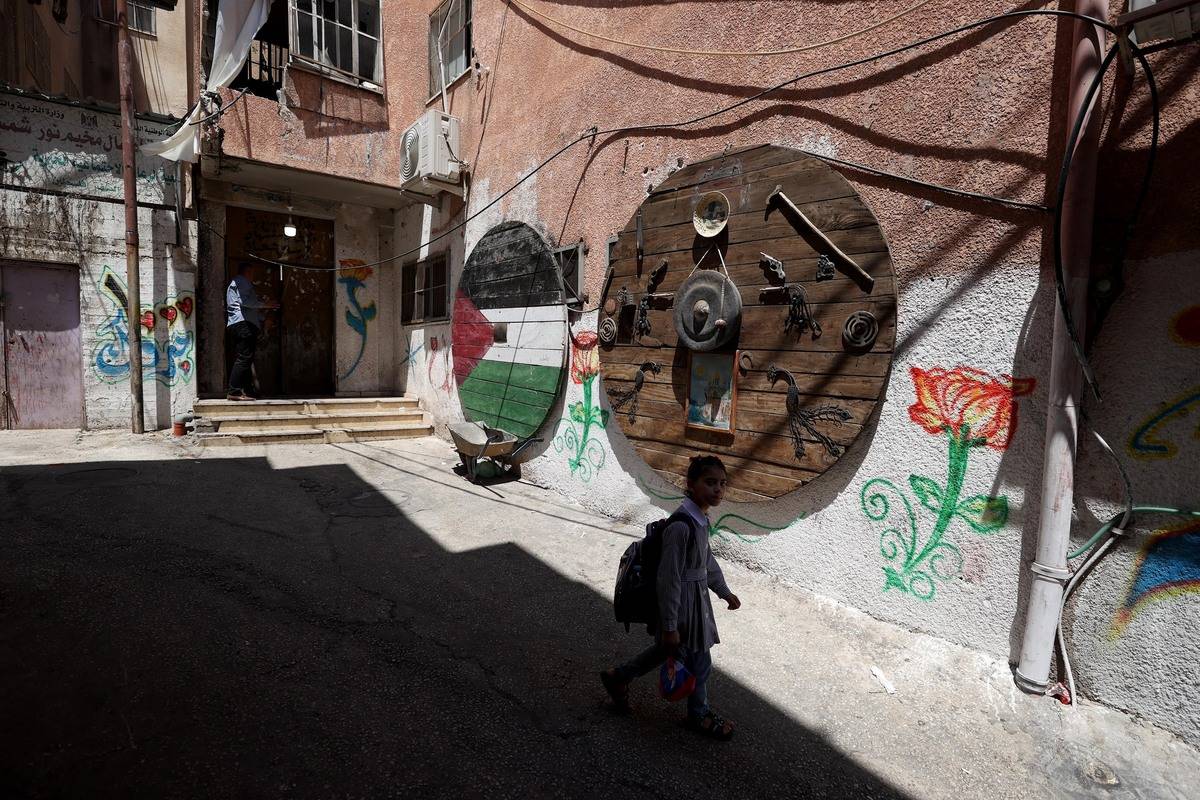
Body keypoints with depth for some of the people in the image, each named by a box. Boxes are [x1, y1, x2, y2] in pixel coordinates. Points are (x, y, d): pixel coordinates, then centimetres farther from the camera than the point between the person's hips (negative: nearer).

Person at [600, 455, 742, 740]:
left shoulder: (700, 519, -1)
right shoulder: (680, 526, -31)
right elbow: (669, 579, -26)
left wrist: (724, 592, 25)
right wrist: (670, 626, -20)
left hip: (696, 595, 9)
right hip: (683, 603, -9)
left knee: (666, 648, 26)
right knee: (699, 660, 12)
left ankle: (618, 677, 45)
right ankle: (699, 714, 40)